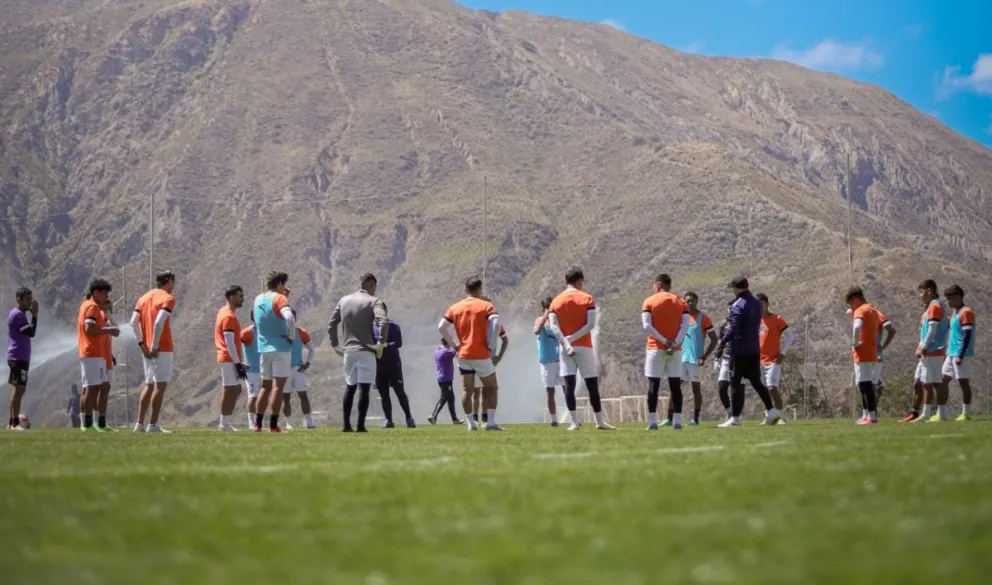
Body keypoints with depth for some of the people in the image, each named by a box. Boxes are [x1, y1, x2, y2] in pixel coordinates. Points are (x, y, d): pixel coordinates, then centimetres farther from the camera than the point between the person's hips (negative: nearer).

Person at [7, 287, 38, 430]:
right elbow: (31, 333, -20)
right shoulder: (18, 315, -14)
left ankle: (12, 422, 17)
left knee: (18, 389, 13)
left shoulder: (18, 313, 17)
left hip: (17, 357, 11)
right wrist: (34, 315, -16)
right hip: (19, 357, -11)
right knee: (18, 389, -12)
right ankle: (15, 423, -14)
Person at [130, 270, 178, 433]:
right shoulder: (168, 299, -8)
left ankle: (140, 424, 12)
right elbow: (159, 322, -21)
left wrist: (142, 344, 6)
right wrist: (154, 346, -18)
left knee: (149, 385, 14)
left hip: (147, 350, 7)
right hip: (162, 349, -7)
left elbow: (134, 323, 7)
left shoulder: (144, 298, 14)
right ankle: (153, 425, -8)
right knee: (160, 386, -5)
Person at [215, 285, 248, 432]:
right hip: (229, 359, -10)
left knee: (235, 389, 12)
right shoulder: (229, 316, -15)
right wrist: (238, 363, -21)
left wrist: (239, 361, 21)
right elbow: (229, 342, -20)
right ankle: (224, 424, -2)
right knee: (230, 390, -6)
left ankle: (224, 422, 14)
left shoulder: (224, 312, 16)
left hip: (227, 359, 10)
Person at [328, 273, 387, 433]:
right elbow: (383, 322, -21)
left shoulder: (344, 300, 13)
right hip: (366, 351, -5)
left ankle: (346, 424, 11)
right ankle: (360, 425, -9)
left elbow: (331, 324, 14)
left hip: (347, 351, 5)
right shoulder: (373, 301, -4)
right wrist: (381, 343, -13)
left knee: (349, 387, 14)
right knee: (364, 388, -4)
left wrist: (335, 345, 17)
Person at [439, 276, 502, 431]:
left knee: (467, 390, 11)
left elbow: (442, 327, 2)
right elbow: (496, 324, -19)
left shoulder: (455, 308, 6)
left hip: (463, 355, 3)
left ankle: (470, 423, 7)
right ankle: (490, 421, -2)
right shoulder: (486, 306, -4)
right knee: (492, 388, 8)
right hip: (482, 355, -3)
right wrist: (491, 345, -10)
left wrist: (454, 345, 7)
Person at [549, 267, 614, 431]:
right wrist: (573, 337, -13)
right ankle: (600, 421, 10)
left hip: (565, 348, 2)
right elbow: (591, 324, -12)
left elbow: (553, 326, -6)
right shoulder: (587, 298, -1)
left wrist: (565, 343, -15)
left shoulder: (556, 301, 6)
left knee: (569, 385, 0)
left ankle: (574, 422, -5)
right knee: (592, 385, 5)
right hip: (584, 347, -2)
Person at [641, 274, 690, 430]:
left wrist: (664, 341, -11)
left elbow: (647, 326, -10)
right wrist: (674, 343, -10)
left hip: (655, 348, -2)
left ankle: (652, 422, -6)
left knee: (653, 386, -1)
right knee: (675, 385, 5)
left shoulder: (649, 302, 1)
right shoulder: (680, 302, 8)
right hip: (675, 350, 2)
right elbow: (685, 326, -3)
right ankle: (677, 421, 2)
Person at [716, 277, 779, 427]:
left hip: (740, 349, -7)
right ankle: (771, 411, 4)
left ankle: (735, 418, -2)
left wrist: (723, 342, -10)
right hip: (754, 349, 7)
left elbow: (733, 328, -19)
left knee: (736, 383, -2)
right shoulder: (757, 304, 11)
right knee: (756, 381, 13)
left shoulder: (738, 305, -14)